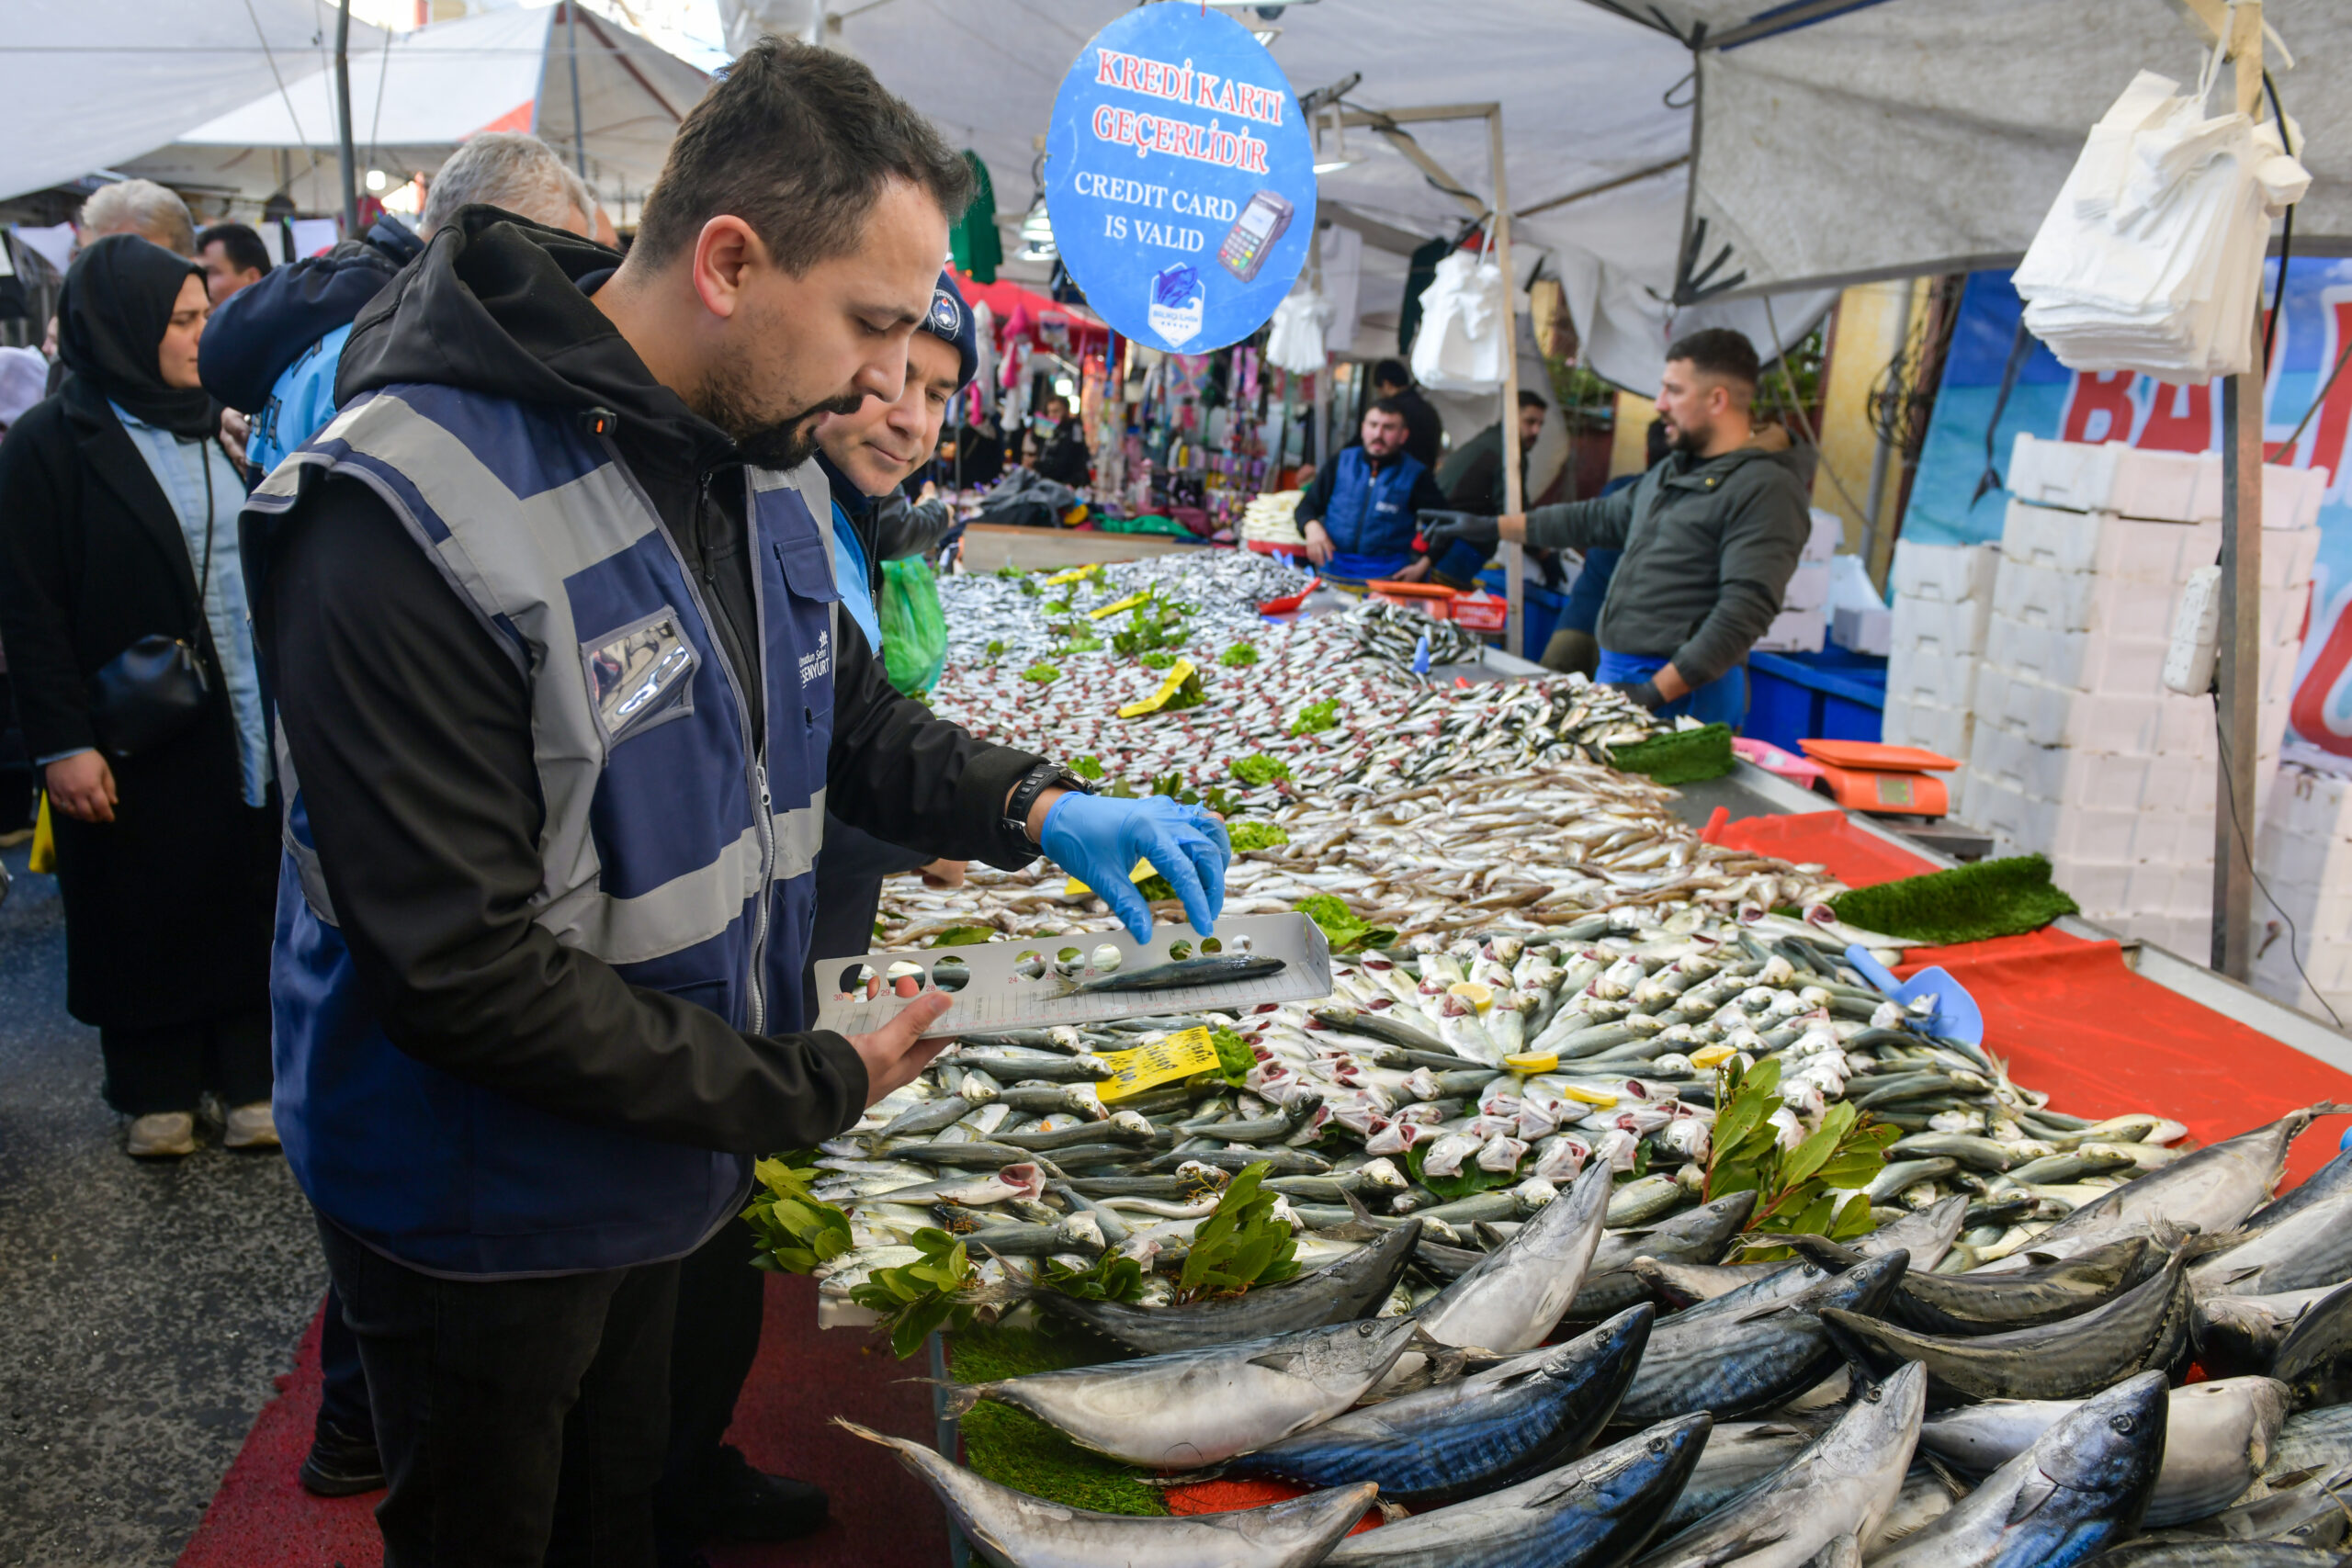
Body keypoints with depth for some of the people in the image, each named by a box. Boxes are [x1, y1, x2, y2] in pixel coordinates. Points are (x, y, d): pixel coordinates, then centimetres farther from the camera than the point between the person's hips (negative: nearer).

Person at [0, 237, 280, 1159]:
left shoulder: (212, 427, 11)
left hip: (248, 724, 5)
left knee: (248, 899, 7)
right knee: (147, 910, 7)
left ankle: (247, 1077, 20)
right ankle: (155, 1091, 22)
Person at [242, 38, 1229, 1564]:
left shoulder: (765, 458, -5)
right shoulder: (406, 519, -30)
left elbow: (851, 714, 10)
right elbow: (464, 970, -30)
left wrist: (1040, 809, -7)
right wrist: (811, 1086, -24)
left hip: (663, 1153, 7)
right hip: (483, 1212, -7)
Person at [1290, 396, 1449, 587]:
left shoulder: (1416, 476, 5)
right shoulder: (1341, 461, 13)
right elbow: (1308, 505, 18)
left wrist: (1423, 566, -7)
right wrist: (1312, 527, -5)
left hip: (1387, 577, -2)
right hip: (1331, 570, 2)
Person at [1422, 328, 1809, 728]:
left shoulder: (1765, 488, -12)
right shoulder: (1674, 470, 18)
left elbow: (1744, 610, -19)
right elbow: (1600, 518, 29)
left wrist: (1657, 692, -22)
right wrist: (1492, 527, 27)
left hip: (1684, 692, -8)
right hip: (1617, 674, 8)